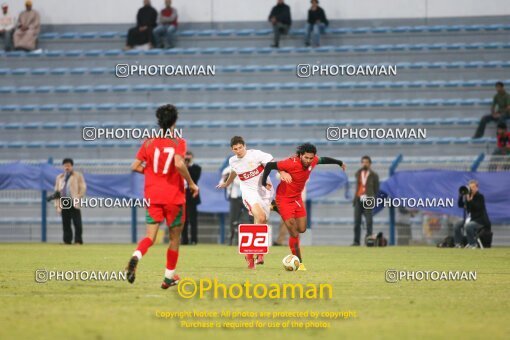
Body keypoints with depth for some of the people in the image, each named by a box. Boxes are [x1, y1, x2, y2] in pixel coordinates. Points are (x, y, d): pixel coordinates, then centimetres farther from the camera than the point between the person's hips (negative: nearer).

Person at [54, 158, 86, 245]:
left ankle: (78, 241, -7)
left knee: (77, 224, -9)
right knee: (66, 224, 3)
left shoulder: (78, 176, 6)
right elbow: (57, 191, 17)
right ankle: (67, 240, 7)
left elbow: (83, 189, 1)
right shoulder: (59, 177, 17)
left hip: (74, 204, -4)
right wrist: (57, 205, 9)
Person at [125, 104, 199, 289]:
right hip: (174, 196, -3)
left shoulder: (149, 142, 3)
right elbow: (179, 164, -24)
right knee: (175, 237, 13)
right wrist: (191, 184, -12)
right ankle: (169, 276, 19)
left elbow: (135, 166, 1)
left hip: (152, 196, 3)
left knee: (150, 235, 1)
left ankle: (136, 256, -31)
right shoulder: (178, 142, -8)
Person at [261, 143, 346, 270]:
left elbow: (323, 160, 14)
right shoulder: (291, 163, -30)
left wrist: (340, 163, 30)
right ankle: (299, 262, 2)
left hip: (297, 198, 7)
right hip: (284, 199, -7)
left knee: (302, 229, 10)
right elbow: (269, 165, -23)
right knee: (294, 233, -10)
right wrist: (264, 182, -13)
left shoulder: (313, 161, -10)